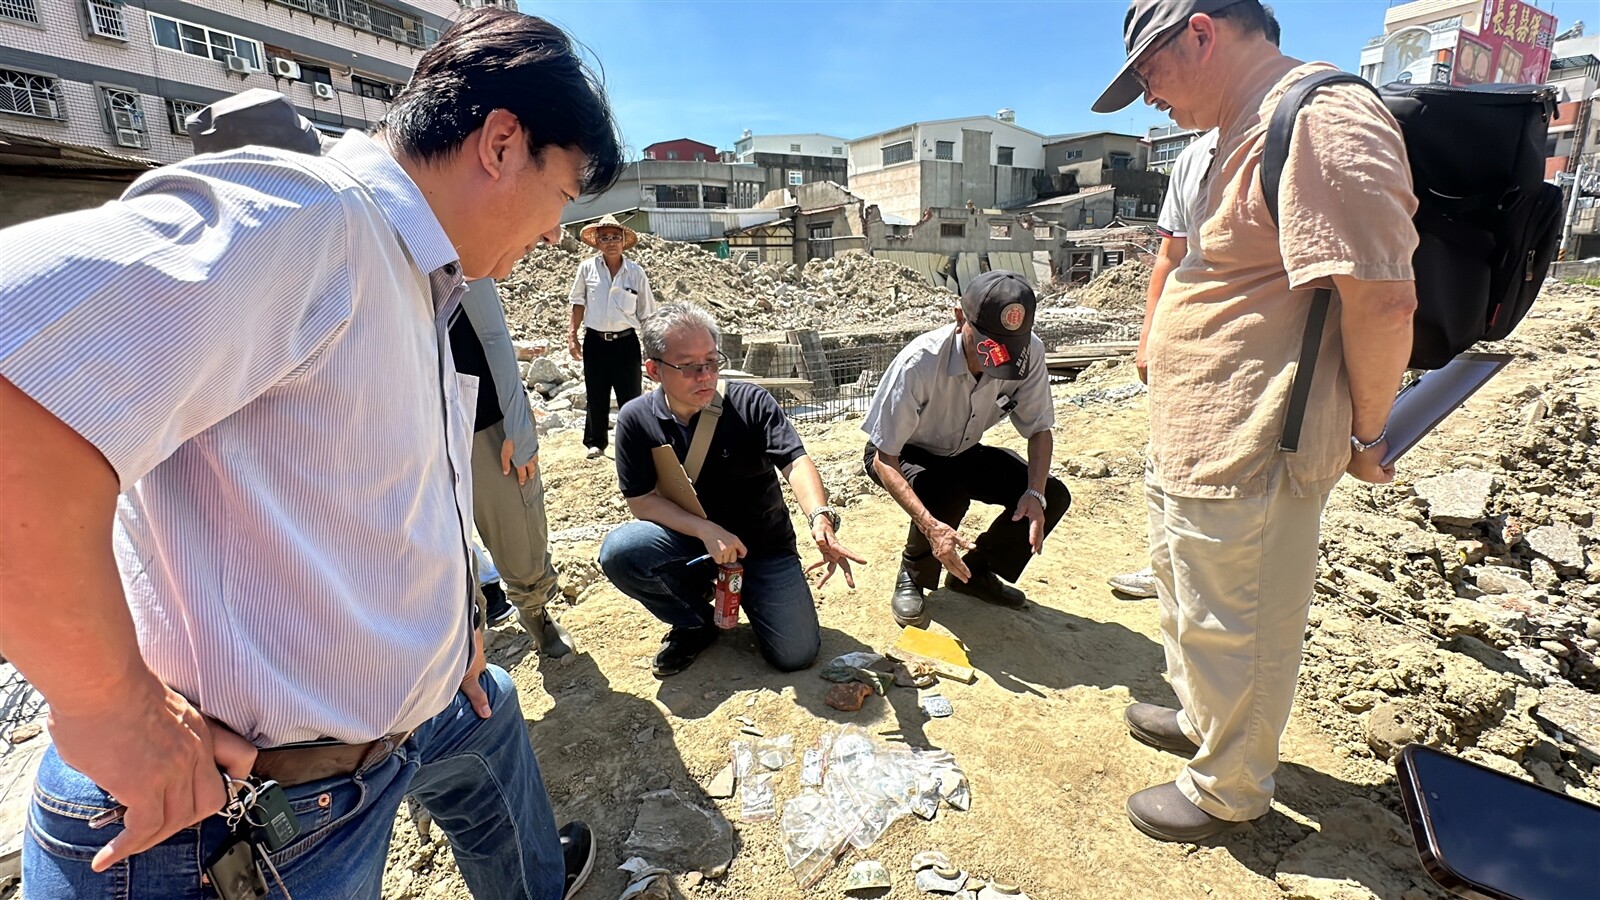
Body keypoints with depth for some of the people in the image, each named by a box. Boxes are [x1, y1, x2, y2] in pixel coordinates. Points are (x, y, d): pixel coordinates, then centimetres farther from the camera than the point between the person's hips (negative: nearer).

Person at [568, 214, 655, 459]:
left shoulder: (636, 272, 0)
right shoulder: (587, 268, 2)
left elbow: (646, 315, 3)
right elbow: (579, 305, 8)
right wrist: (571, 335, 4)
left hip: (626, 341, -1)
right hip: (595, 341, 1)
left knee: (630, 395, 4)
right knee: (596, 395, 10)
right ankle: (595, 443, 25)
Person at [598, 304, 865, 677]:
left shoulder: (750, 402, -13)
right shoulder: (636, 419, -9)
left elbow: (794, 460, -24)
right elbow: (640, 500, -9)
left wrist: (820, 517, -44)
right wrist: (706, 530, -24)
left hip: (763, 545, -1)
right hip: (687, 542, 2)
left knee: (795, 654, -12)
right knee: (619, 551, -28)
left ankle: (747, 597, 22)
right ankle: (694, 624, 1)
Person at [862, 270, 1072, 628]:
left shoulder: (1028, 351, -22)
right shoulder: (919, 363, -35)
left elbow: (1038, 429, -8)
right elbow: (883, 460, -31)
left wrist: (1035, 493, -26)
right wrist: (930, 525, -44)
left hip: (964, 452, 5)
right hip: (901, 455, -5)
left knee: (1053, 496, -11)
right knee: (947, 493, -35)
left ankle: (976, 572, 12)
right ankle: (912, 578, -3)